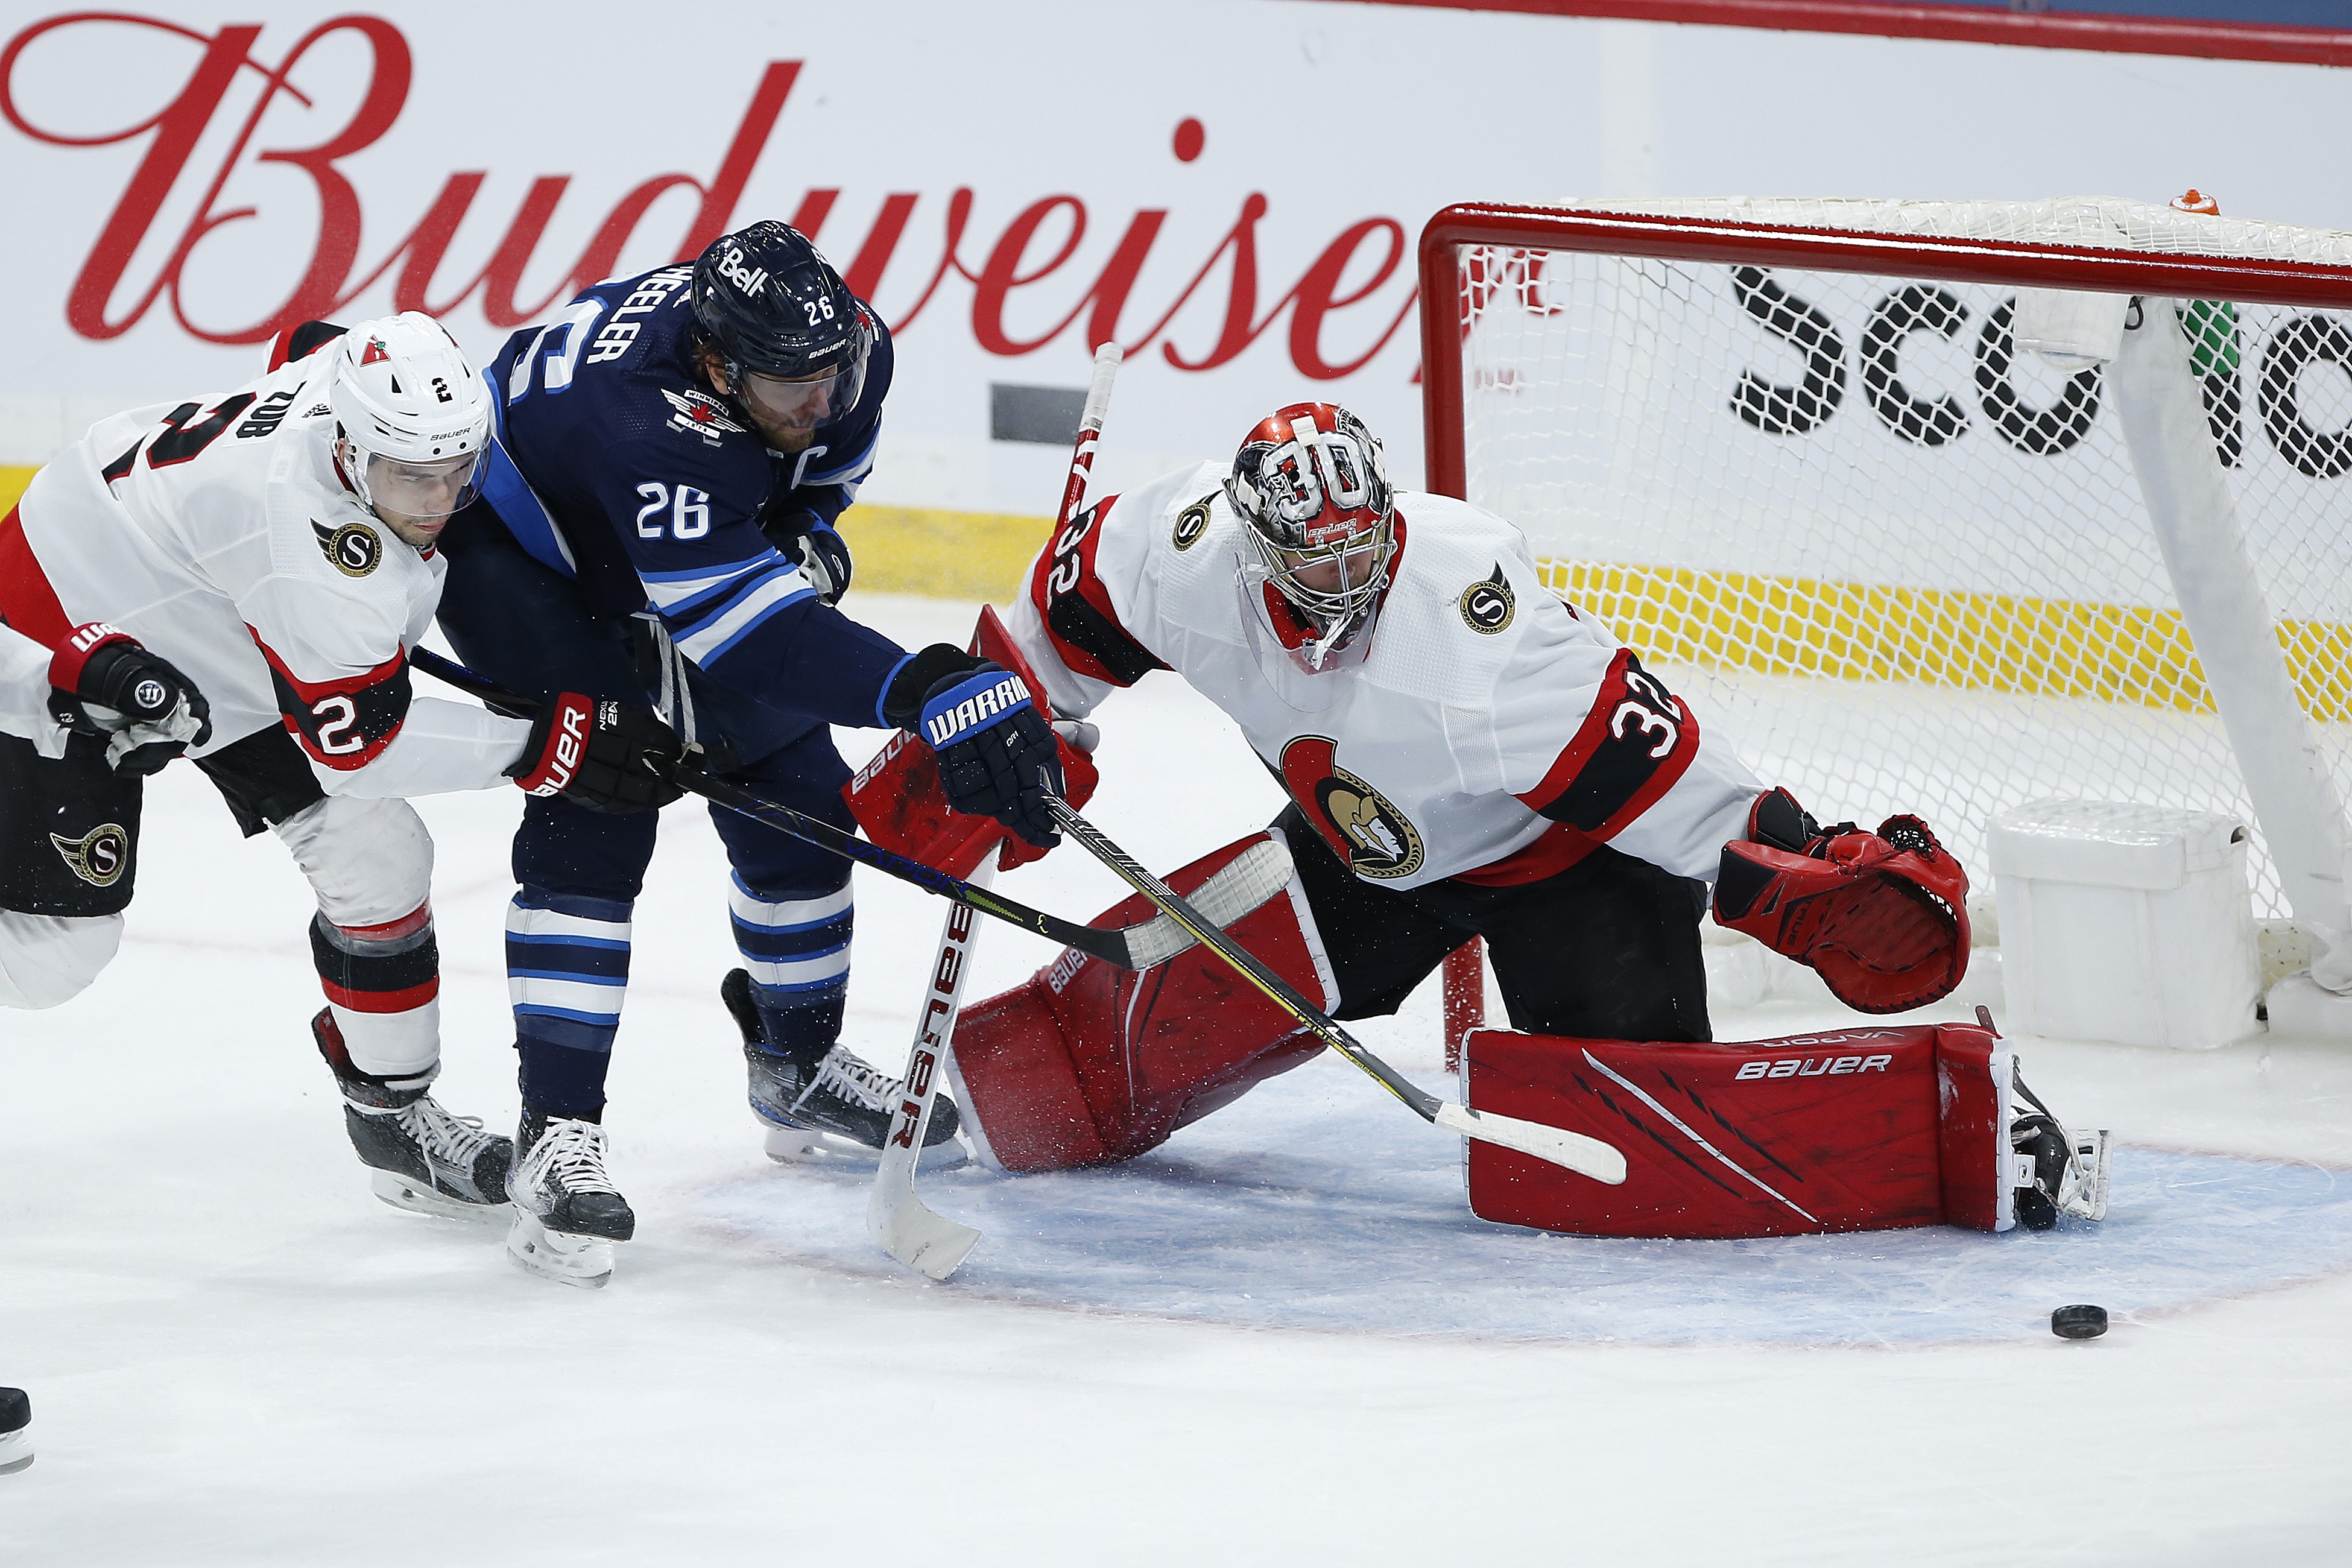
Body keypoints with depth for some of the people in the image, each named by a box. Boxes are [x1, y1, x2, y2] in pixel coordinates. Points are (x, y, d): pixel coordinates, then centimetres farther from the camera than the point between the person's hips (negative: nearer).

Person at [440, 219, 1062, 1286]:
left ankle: (797, 1067, 29)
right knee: (592, 815, -21)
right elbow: (745, 627, -52)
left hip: (709, 549, 7)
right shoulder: (644, 417, -47)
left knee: (796, 796, 7)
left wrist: (807, 531, -10)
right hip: (523, 549, -7)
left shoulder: (849, 347, -23)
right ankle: (556, 1128, -19)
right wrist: (926, 694, -60)